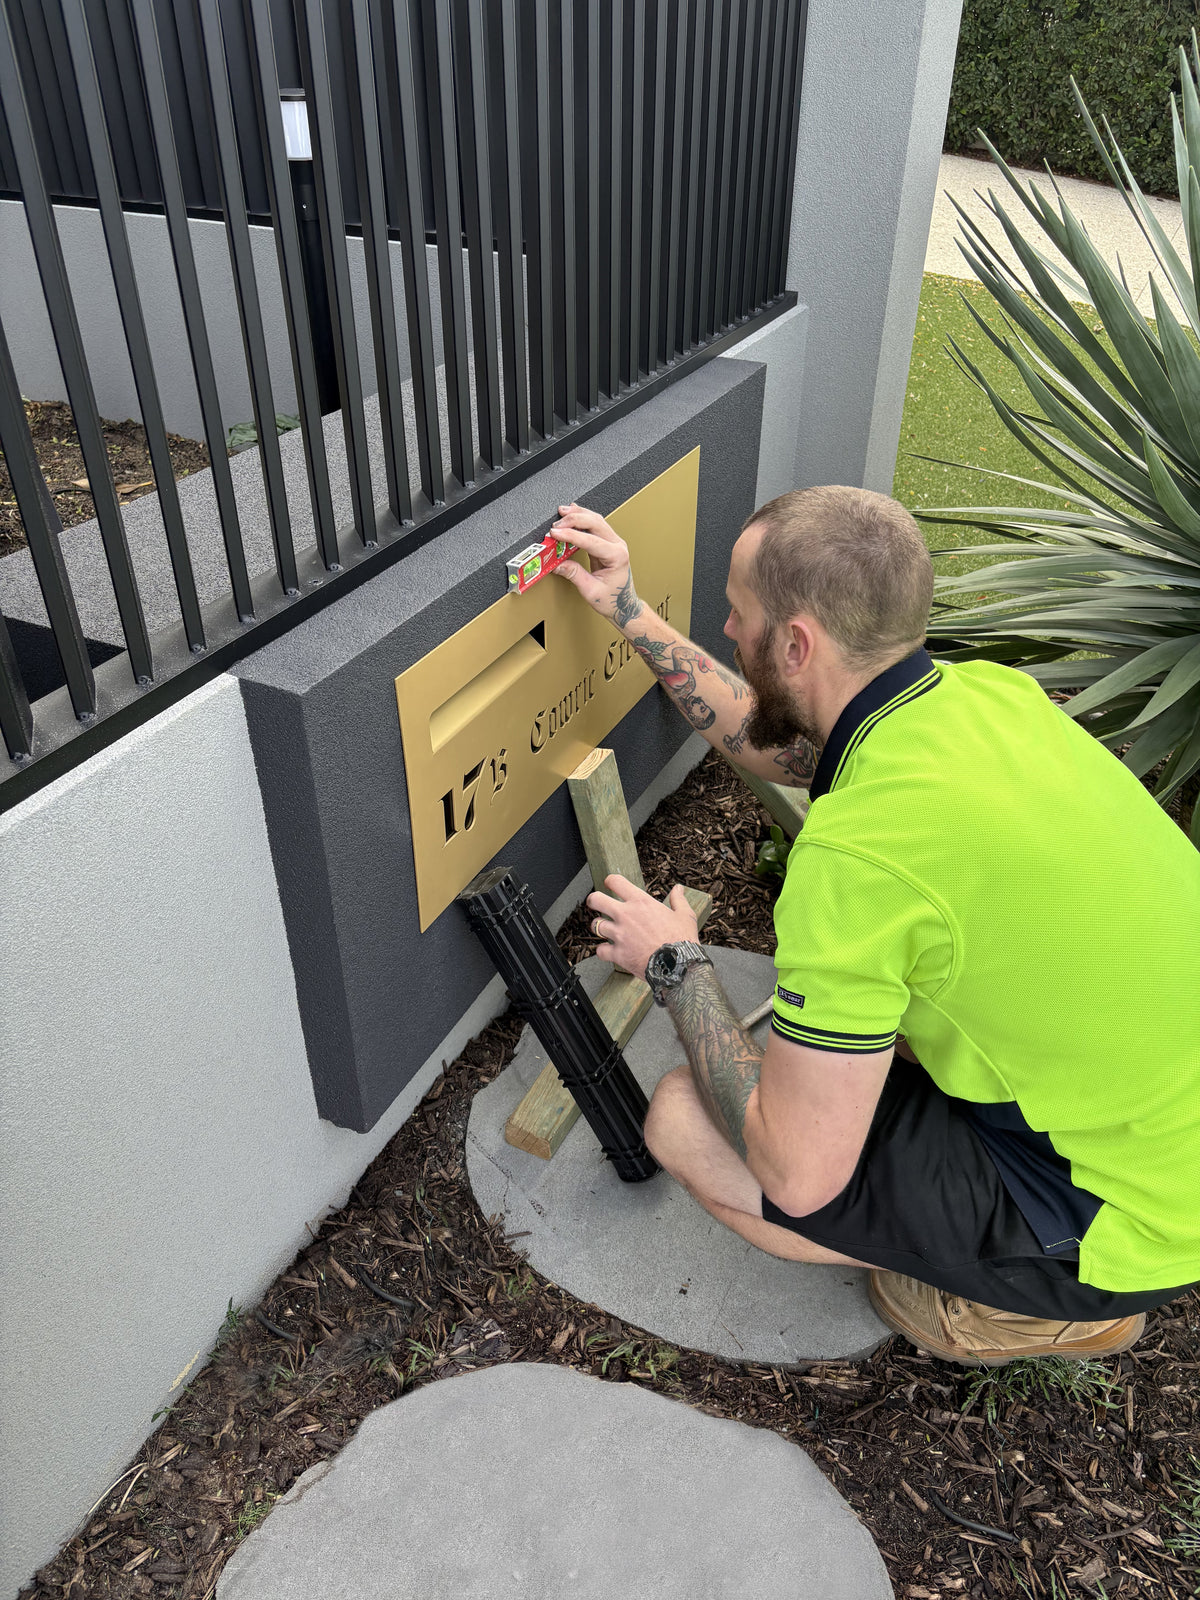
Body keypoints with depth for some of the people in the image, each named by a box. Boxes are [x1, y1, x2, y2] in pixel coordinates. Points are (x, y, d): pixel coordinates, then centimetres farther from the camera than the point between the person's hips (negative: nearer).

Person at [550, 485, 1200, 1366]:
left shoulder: (859, 846, -31)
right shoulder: (987, 689, -6)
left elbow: (797, 1176, -22)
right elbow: (782, 745, 14)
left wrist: (677, 966, -10)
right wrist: (629, 612, 13)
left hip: (1128, 1222, -8)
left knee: (683, 1118, -10)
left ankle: (1023, 1299, 7)